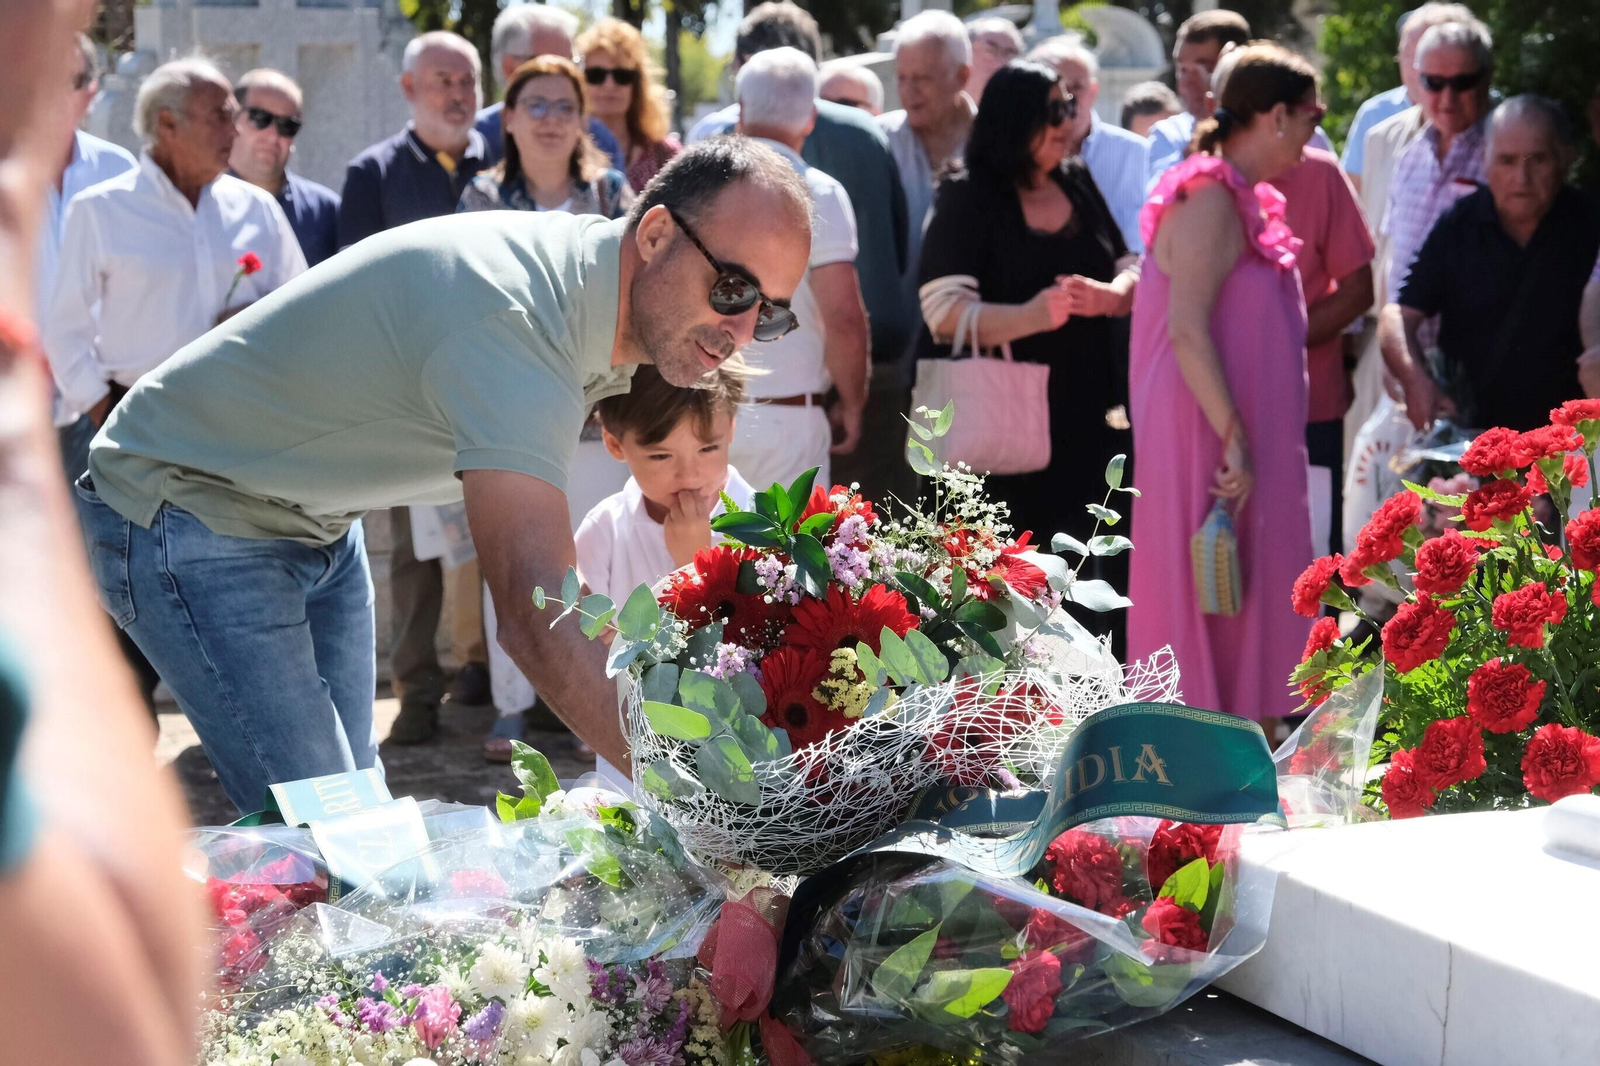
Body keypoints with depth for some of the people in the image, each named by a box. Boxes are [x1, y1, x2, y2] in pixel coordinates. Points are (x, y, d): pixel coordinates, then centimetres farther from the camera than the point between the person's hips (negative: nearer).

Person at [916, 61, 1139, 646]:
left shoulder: (1078, 183, 12)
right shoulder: (967, 198, -6)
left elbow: (1132, 271, 15)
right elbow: (943, 310, -15)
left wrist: (1110, 296, -9)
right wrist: (1031, 316, -30)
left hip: (1085, 416, 5)